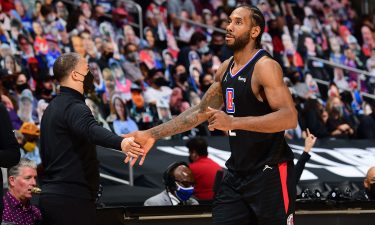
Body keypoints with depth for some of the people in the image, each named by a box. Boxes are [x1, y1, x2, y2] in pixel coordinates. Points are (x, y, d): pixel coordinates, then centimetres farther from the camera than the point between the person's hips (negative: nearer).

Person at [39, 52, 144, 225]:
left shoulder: (52, 108, 19)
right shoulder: (74, 107, -14)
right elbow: (91, 130, -36)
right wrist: (120, 143, -54)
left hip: (50, 195, 11)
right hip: (72, 198, -11)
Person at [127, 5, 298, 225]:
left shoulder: (265, 67, -15)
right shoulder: (226, 68, 11)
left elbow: (290, 118, -27)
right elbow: (201, 111, 20)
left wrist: (233, 122, -33)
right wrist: (153, 134, 13)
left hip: (271, 173, -8)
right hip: (238, 172, 8)